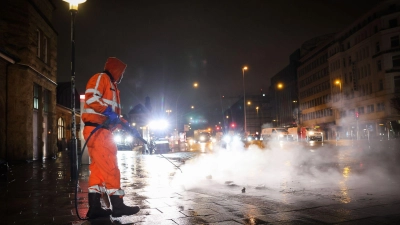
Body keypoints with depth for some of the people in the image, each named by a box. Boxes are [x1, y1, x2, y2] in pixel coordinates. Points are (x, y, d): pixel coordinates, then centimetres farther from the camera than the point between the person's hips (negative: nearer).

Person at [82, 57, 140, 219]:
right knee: (110, 167, -9)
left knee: (99, 168, 7)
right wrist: (108, 111, -23)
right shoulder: (101, 78, 0)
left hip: (102, 131, 10)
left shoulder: (112, 86, 29)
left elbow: (115, 115, 27)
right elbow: (91, 97, -18)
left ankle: (94, 208, 9)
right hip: (97, 130, -10)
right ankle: (117, 206, -5)